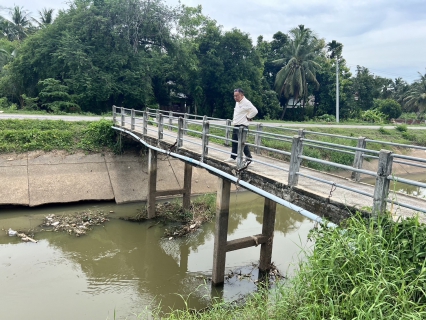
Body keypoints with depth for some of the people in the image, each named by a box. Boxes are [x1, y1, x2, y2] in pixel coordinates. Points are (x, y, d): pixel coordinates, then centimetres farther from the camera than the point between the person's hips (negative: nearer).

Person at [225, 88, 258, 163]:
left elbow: (254, 111, -25)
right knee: (234, 143, 13)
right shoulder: (237, 102, 15)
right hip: (236, 126, 9)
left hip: (242, 126, -9)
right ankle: (232, 158, 22)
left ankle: (249, 158, 0)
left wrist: (248, 117, -14)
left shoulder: (246, 103, -16)